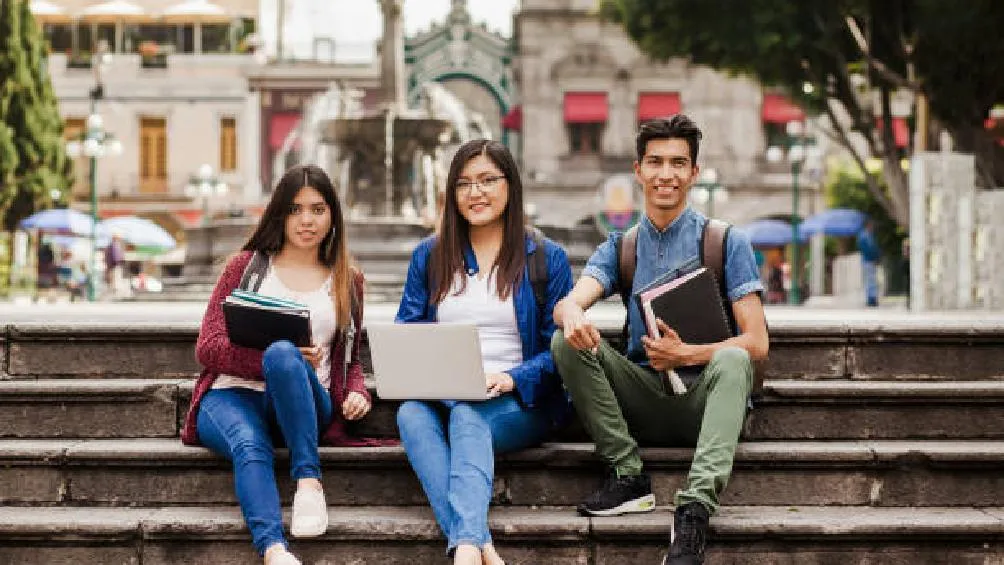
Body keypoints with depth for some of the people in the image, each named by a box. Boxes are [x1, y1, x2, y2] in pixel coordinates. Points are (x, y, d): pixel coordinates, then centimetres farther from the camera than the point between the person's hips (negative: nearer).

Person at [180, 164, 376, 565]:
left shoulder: (347, 281, 20)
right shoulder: (246, 266, 14)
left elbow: (350, 359, 28)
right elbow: (207, 348, 6)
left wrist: (358, 393, 3)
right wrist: (271, 358, -12)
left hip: (300, 410, 0)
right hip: (233, 395, 0)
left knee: (282, 353, -36)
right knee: (250, 447, -38)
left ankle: (309, 481, -39)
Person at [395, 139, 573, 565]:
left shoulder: (546, 258, 8)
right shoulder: (429, 255, 17)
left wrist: (510, 379, -16)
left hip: (519, 403, -2)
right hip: (440, 397, 2)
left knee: (468, 415, -37)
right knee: (410, 414, -34)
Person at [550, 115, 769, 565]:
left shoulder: (726, 243, 1)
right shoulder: (619, 248, 10)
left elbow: (756, 343, -7)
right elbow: (568, 303, -9)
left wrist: (686, 354, -24)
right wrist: (572, 314, -35)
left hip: (704, 397, -3)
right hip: (643, 399, 3)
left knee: (732, 360, -36)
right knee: (567, 342, -18)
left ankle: (694, 510, -48)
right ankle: (628, 476, -19)